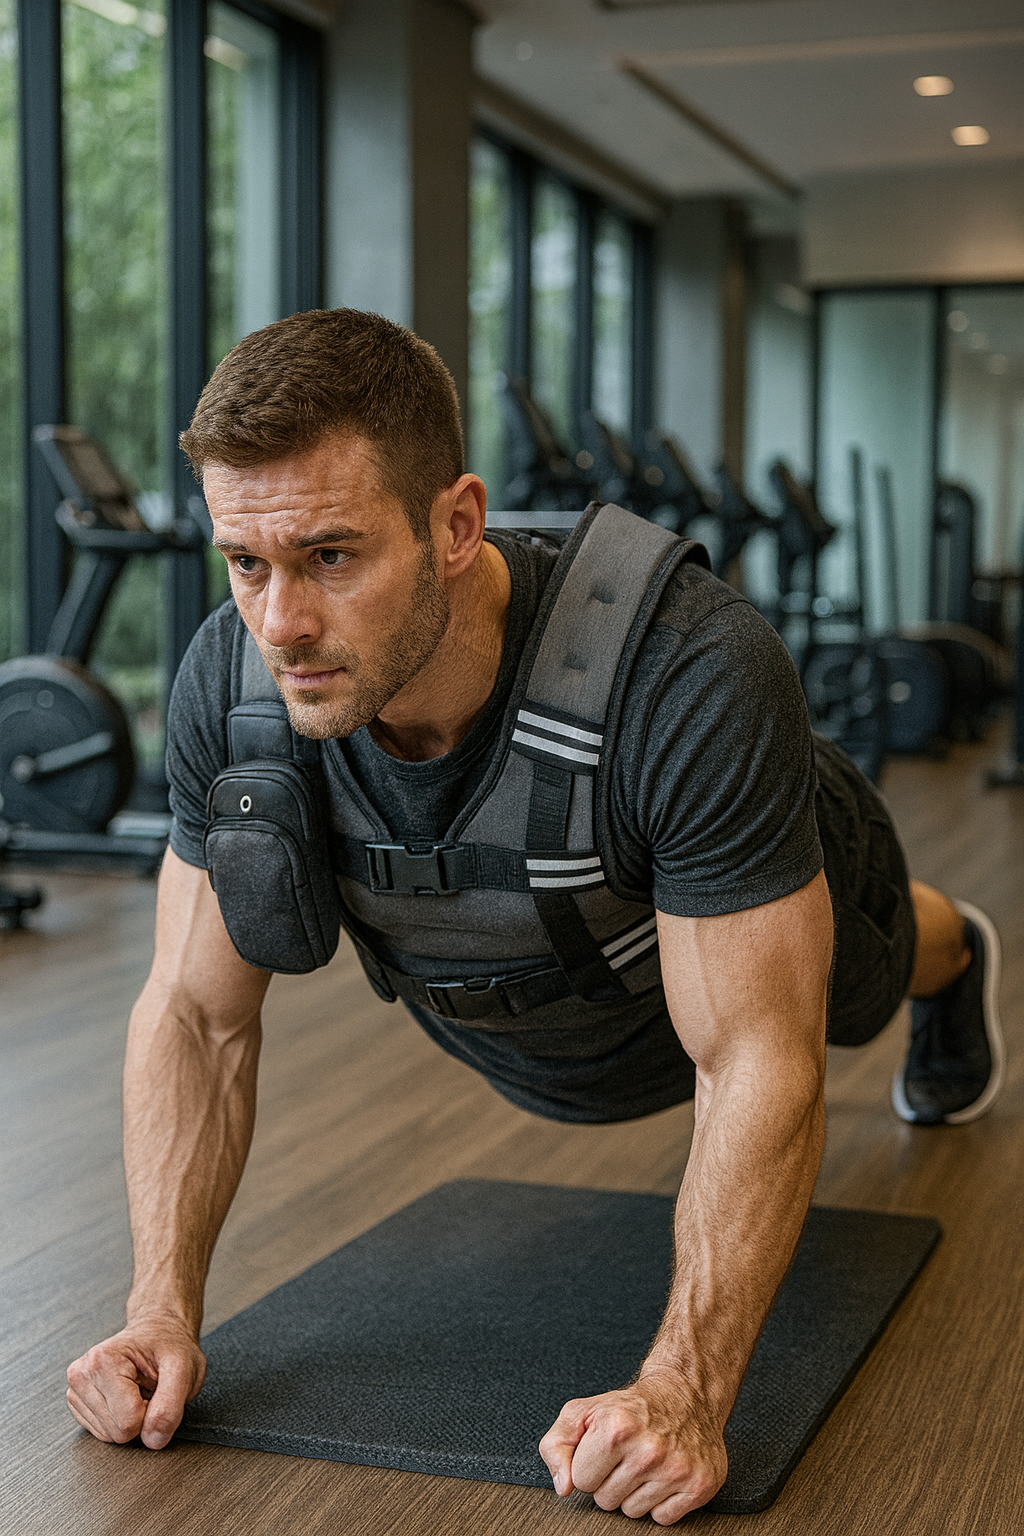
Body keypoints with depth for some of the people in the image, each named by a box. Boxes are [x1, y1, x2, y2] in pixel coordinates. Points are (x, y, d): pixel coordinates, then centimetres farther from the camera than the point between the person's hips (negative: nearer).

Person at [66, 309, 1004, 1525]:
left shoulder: (693, 681, -49)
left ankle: (952, 956, 71)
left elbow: (755, 1061, -41)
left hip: (783, 898, -2)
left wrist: (682, 1392, -50)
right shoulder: (232, 684, -36)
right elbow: (196, 1018, -24)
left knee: (861, 984, 35)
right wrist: (162, 1314, -34)